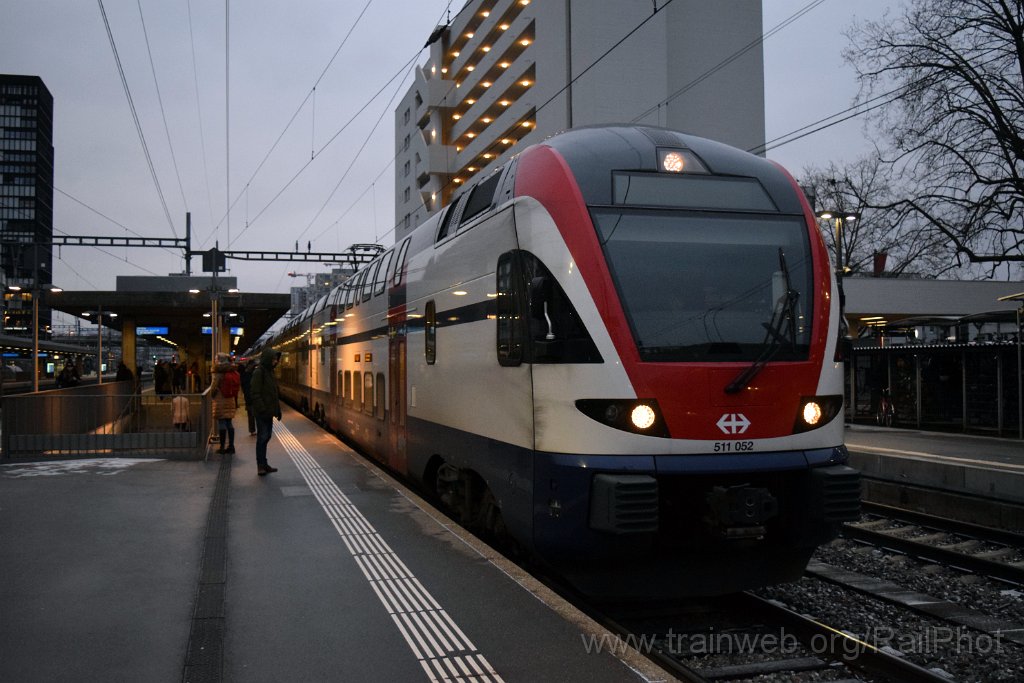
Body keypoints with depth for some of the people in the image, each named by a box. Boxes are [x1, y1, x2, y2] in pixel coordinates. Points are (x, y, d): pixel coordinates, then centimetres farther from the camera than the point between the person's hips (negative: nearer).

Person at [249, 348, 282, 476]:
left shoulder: (270, 371, 13)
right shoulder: (258, 372, -14)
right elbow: (255, 393, -19)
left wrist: (277, 409, 17)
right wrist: (262, 410, -22)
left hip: (269, 412, 9)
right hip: (262, 412, -9)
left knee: (266, 437, 13)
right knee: (262, 437, -5)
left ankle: (263, 465, 20)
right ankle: (261, 466, 1)